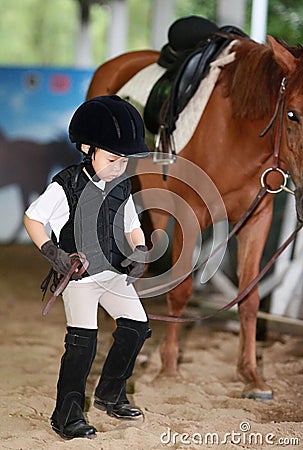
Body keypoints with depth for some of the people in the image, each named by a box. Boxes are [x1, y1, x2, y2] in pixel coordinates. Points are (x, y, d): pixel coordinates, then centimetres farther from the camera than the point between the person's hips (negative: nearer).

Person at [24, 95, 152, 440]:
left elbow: (132, 227, 17)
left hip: (114, 273, 6)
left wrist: (140, 253, -3)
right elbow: (32, 218, -6)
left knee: (136, 327, 3)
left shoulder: (121, 189, 6)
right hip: (78, 275, -6)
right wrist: (52, 252, -18)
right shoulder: (66, 186, -11)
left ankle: (110, 395, 22)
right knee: (82, 341, -14)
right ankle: (67, 415, -4)